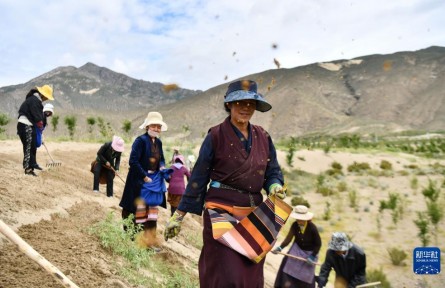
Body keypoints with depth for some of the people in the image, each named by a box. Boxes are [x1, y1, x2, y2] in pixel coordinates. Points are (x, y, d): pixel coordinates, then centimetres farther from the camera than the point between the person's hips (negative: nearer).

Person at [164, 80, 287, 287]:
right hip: (221, 211, -5)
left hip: (254, 215, 5)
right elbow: (198, 178, -3)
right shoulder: (216, 136, -5)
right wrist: (179, 215, -2)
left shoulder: (263, 138, 8)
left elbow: (273, 173, 13)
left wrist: (275, 187, -12)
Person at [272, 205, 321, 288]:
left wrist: (312, 257, -20)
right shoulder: (295, 225, -20)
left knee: (306, 276, 8)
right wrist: (280, 248, -35)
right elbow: (288, 238, -21)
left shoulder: (312, 228, -28)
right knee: (288, 269, -4)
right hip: (297, 249, 3)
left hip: (309, 252, -3)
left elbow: (318, 244, -18)